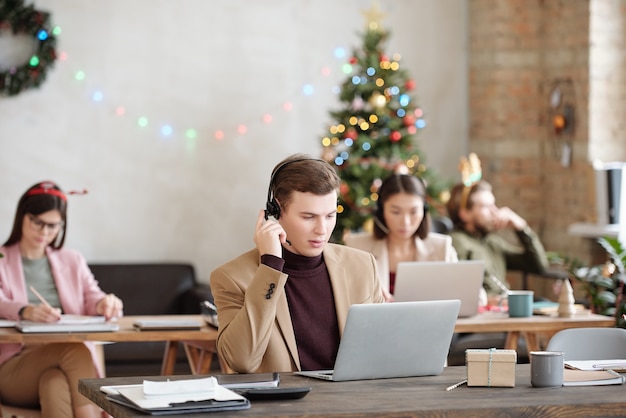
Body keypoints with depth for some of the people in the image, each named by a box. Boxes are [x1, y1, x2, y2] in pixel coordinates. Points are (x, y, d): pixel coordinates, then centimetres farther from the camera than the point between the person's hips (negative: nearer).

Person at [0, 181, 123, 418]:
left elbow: (95, 300, 9)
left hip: (69, 362, 2)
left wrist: (106, 304, -18)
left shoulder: (73, 262, 22)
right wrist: (26, 311, -32)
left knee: (54, 383, -36)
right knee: (74, 351, -34)